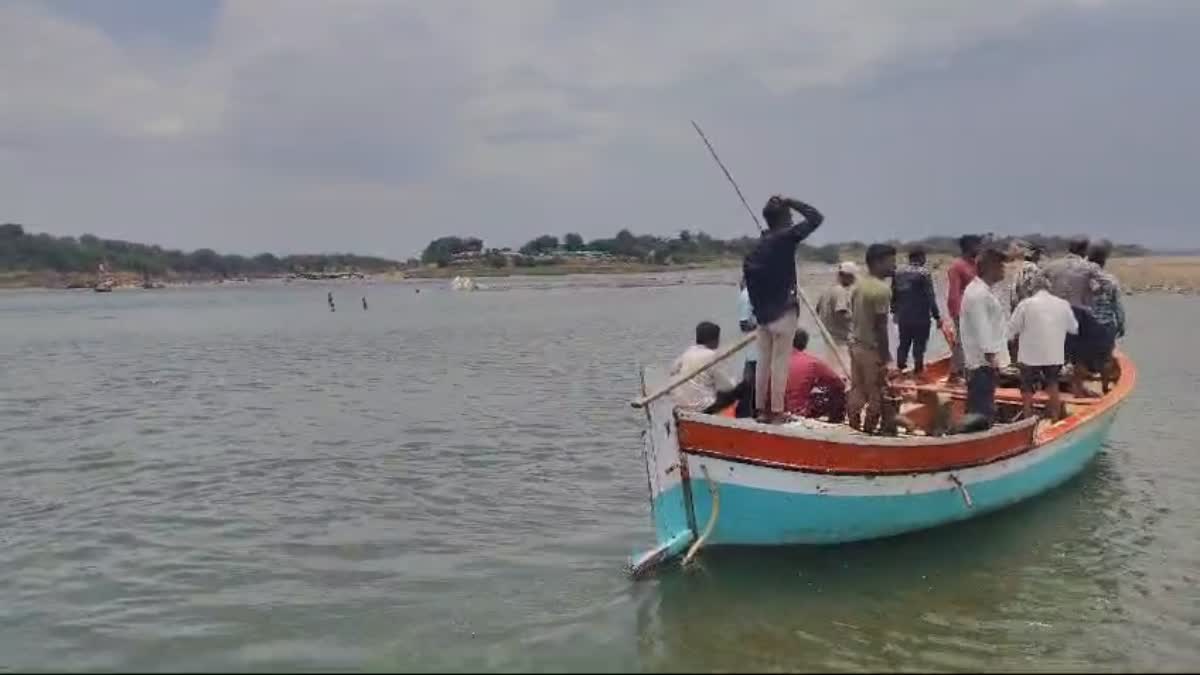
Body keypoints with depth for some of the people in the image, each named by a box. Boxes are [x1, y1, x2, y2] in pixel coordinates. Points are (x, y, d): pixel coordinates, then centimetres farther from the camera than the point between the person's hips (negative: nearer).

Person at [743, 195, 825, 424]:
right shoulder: (785, 237, -12)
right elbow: (816, 218, -11)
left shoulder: (758, 246, 9)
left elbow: (748, 272, 9)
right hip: (783, 313, -7)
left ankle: (761, 409, 16)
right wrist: (791, 202, -2)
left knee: (764, 362, 11)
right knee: (779, 363, -3)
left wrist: (758, 308, 14)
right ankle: (776, 412, 0)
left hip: (763, 313, 7)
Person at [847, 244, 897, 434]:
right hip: (872, 348, -8)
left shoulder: (859, 284, 8)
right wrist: (885, 357, -16)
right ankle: (869, 429, 8)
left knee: (857, 391, 12)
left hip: (855, 345, 8)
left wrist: (857, 337, 20)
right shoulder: (882, 289, -18)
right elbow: (880, 326, -20)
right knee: (876, 394, 2)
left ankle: (854, 427, 17)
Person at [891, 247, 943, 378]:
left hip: (903, 316, 5)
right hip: (920, 317, -5)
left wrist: (894, 311, 23)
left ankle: (900, 367, 21)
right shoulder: (923, 273, -13)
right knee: (919, 343, 3)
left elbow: (893, 294, 11)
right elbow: (930, 297, -14)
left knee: (904, 343, 17)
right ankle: (918, 370, 7)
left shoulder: (898, 272, 4)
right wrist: (937, 316, -9)